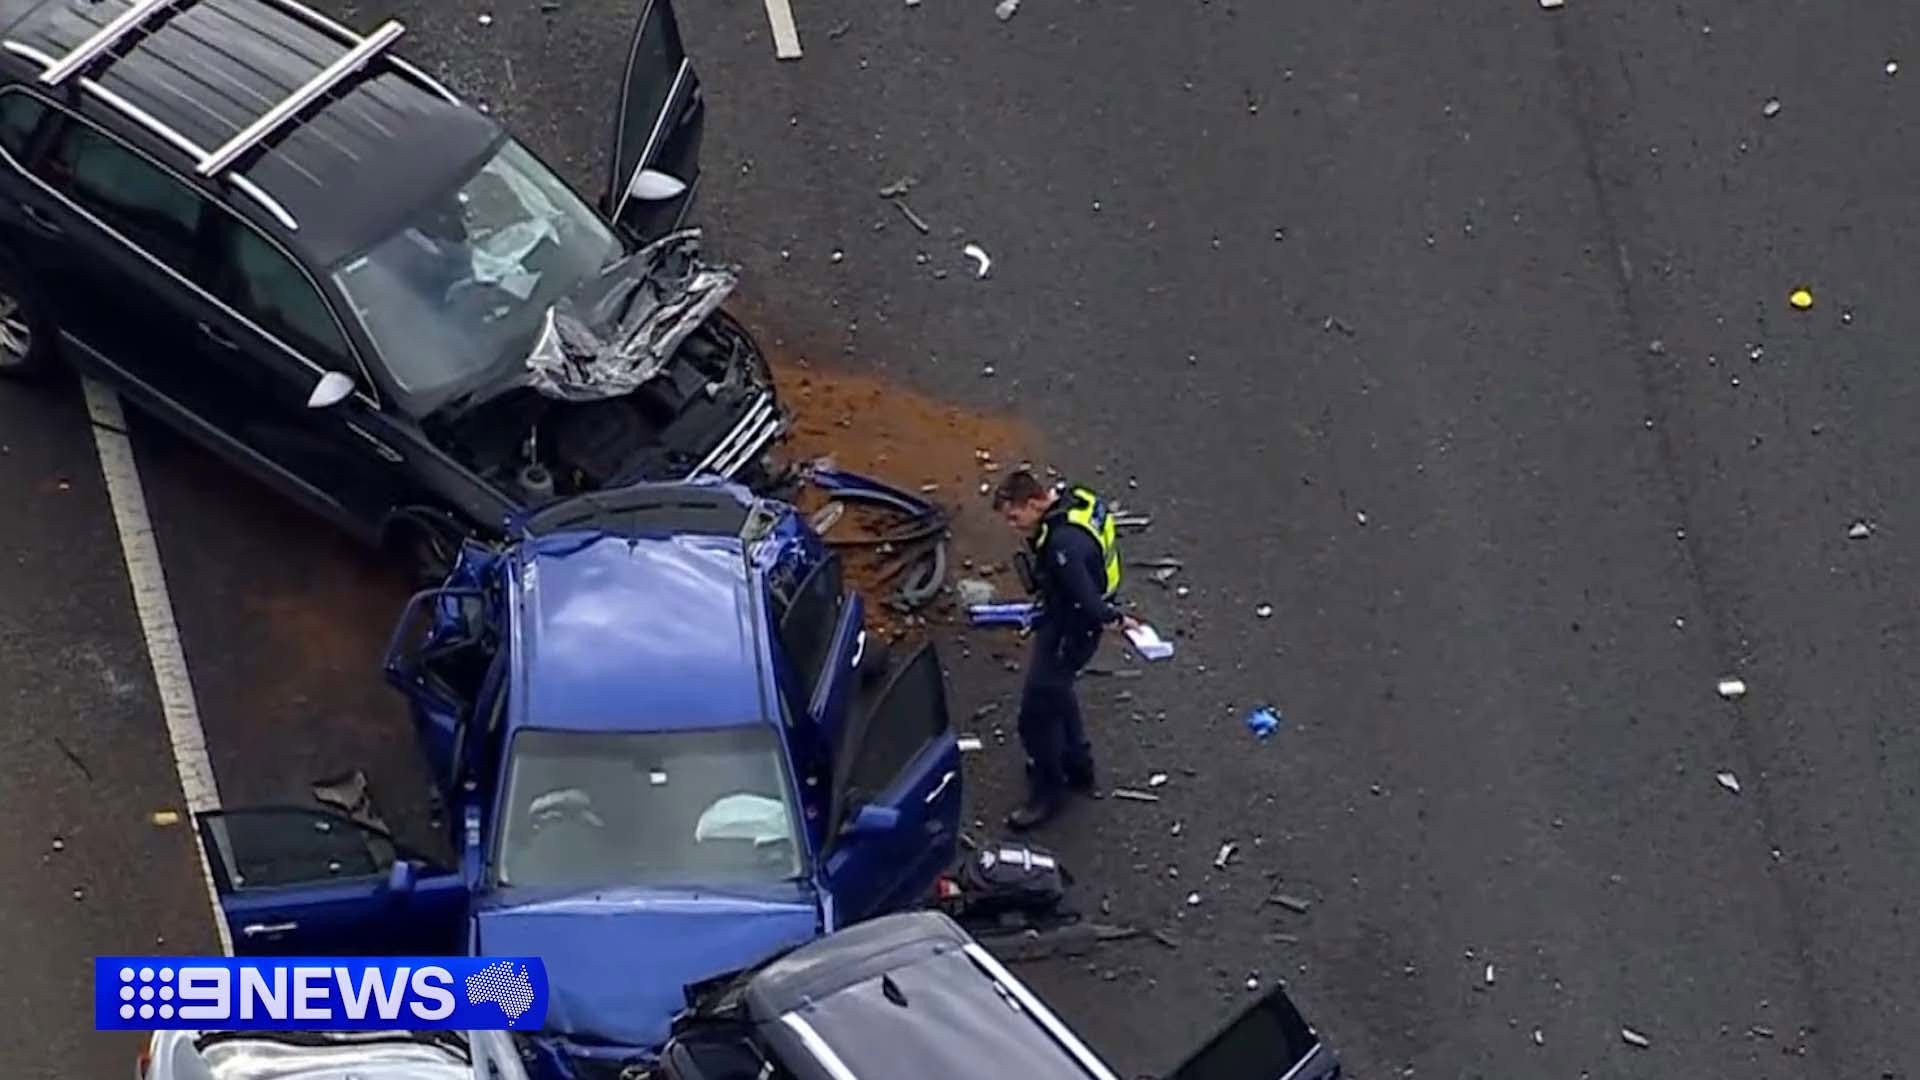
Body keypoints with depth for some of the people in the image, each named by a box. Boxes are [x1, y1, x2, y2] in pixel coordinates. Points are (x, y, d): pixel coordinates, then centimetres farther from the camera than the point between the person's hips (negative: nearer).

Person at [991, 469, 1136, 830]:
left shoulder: (1064, 544, -37)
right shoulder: (1072, 498, -7)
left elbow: (1087, 600, -33)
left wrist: (1114, 618, -13)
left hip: (1070, 630, -10)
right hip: (1061, 617, 10)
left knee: (1037, 712, 2)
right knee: (1056, 692, 29)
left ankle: (1048, 792, 18)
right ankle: (1076, 766, 48)